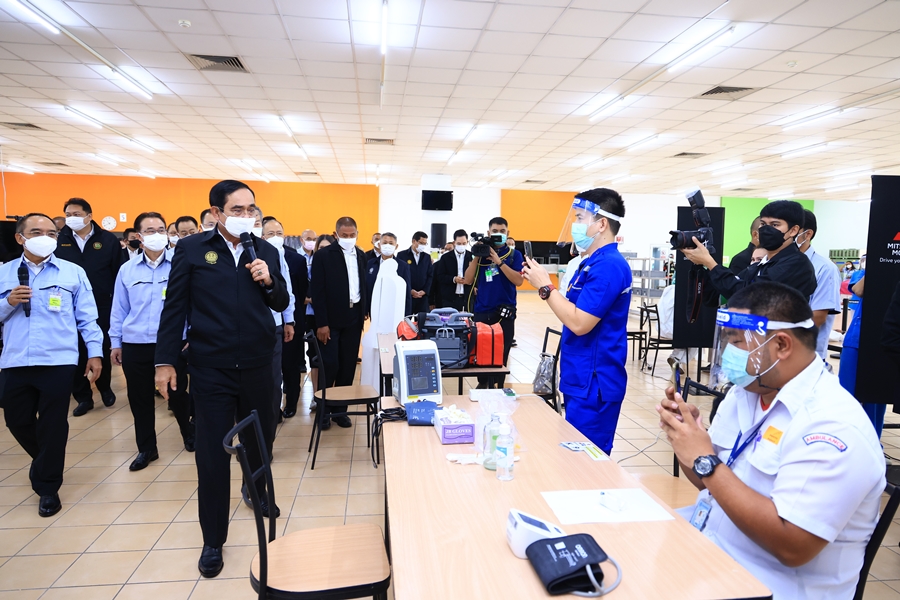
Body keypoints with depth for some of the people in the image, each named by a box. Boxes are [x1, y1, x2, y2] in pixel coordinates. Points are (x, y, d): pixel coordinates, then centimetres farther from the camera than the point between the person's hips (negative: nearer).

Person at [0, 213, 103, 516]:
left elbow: (87, 317, 2)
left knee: (52, 425, 3)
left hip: (58, 361, -3)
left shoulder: (73, 272, 3)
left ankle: (48, 487, 20)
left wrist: (95, 352, -2)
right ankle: (46, 460, 43)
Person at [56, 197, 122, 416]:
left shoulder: (108, 239, -2)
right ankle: (83, 397, 19)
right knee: (77, 352, 6)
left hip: (102, 306, -1)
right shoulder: (59, 240, -1)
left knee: (103, 349, 12)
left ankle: (104, 387, 33)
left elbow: (118, 274, -1)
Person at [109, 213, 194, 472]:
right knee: (140, 399, 11)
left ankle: (190, 435, 35)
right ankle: (146, 448, 27)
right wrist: (115, 342, 9)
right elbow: (119, 309, 10)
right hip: (135, 345, 3)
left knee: (177, 393, 10)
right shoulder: (127, 269, 5)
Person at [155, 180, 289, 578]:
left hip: (257, 365, 3)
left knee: (259, 439, 18)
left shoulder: (267, 252, 4)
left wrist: (268, 281, -12)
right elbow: (175, 307, -2)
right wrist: (165, 361, -3)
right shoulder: (191, 249, -3)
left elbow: (281, 304, 8)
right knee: (212, 452, 4)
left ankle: (258, 491, 48)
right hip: (211, 368, -3)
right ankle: (213, 540, 20)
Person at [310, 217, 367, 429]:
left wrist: (365, 312, 5)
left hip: (354, 318, 5)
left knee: (348, 366, 8)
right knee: (329, 366, -1)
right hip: (331, 319, -4)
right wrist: (321, 323, -13)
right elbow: (317, 291, -9)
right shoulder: (323, 255, -6)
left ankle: (340, 409, 18)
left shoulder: (361, 255, 10)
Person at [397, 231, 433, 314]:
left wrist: (424, 291, -4)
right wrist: (410, 291, -11)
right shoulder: (402, 255, 1)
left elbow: (430, 275, 10)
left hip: (422, 296, 3)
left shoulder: (427, 257, 13)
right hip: (406, 295, -3)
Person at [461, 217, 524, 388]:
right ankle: (483, 383, 26)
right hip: (481, 311, 2)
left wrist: (499, 261, -17)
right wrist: (476, 257, -9)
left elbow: (519, 280, -12)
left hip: (504, 312, -2)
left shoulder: (514, 254, 2)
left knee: (501, 353, 1)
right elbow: (468, 280, 1)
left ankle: (497, 388, 14)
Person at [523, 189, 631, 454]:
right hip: (582, 379, 10)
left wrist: (544, 286, -16)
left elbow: (579, 322, -25)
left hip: (593, 383, -10)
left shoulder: (608, 265, -20)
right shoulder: (595, 262, 13)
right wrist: (544, 283, 4)